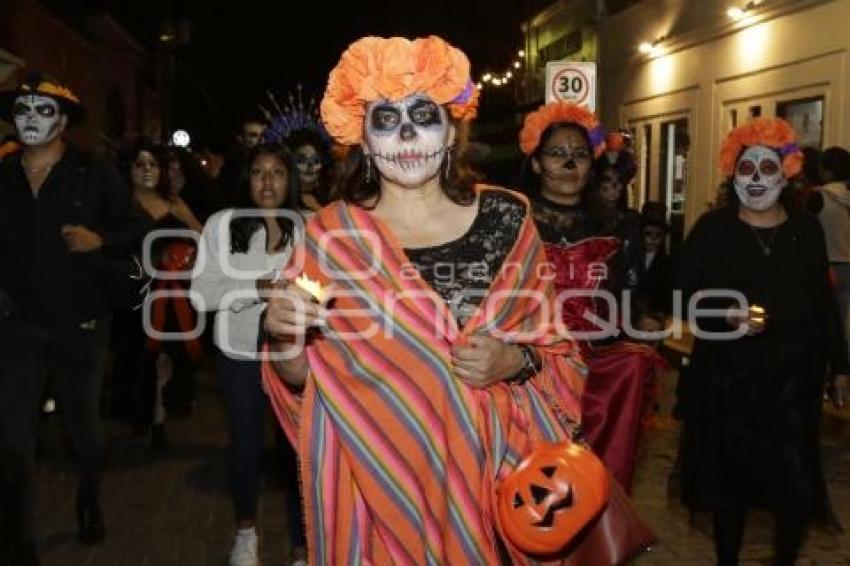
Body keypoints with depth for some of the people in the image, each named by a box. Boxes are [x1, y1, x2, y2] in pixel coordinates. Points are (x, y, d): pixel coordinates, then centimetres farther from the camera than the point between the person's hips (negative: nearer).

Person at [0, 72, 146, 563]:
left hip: (80, 325, -1)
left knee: (85, 427, 16)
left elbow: (136, 232, 0)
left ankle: (91, 504, 43)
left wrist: (100, 240, -18)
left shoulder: (95, 175, -3)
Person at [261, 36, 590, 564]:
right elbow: (301, 381, -1)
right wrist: (284, 337, -20)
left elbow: (553, 345, 5)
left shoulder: (506, 217, -4)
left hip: (483, 460, 1)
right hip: (375, 471, 0)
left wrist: (515, 361, -15)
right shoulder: (328, 236, -6)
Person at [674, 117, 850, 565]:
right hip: (725, 375, -1)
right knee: (729, 479, 9)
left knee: (797, 486, -2)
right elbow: (683, 291, -2)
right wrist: (728, 316, -17)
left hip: (790, 376, 1)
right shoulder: (712, 228, 1)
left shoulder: (806, 231, 6)